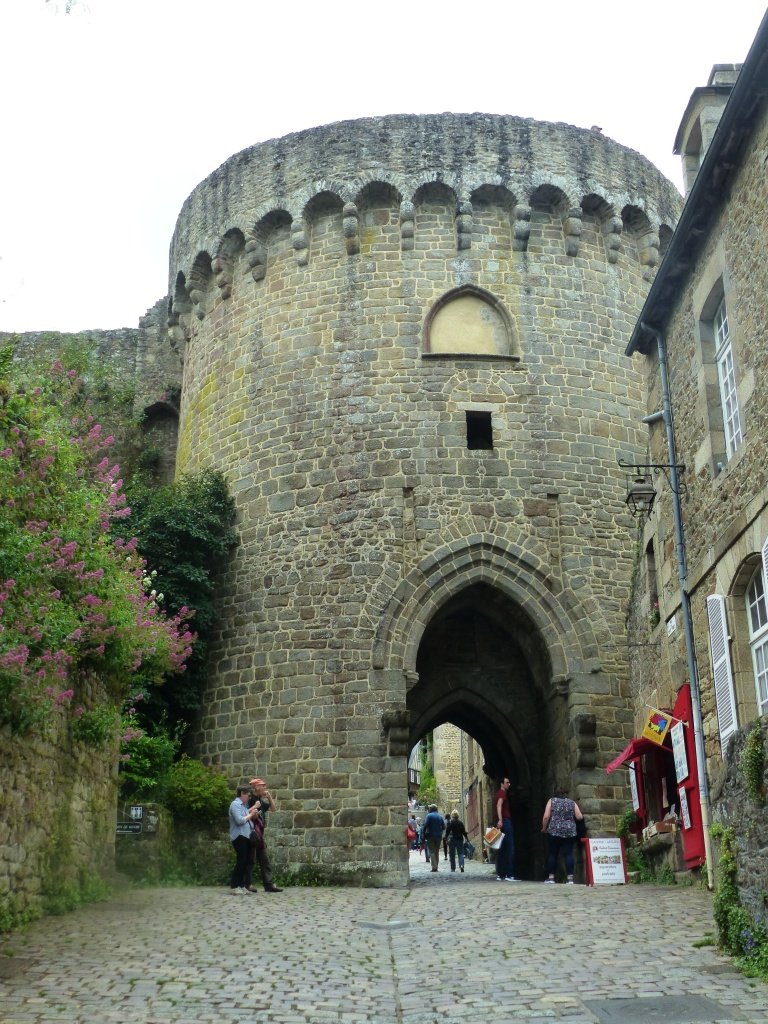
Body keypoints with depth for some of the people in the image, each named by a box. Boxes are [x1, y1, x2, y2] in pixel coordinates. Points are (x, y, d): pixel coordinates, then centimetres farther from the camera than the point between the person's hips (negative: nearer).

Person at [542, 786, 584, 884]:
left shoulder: (552, 801, 3)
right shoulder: (572, 802, 8)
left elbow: (546, 817, -4)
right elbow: (580, 817, 2)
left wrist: (544, 828, 10)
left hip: (554, 831, -1)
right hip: (570, 832, 1)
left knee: (552, 854, 7)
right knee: (568, 854, 3)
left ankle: (551, 877, 7)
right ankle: (570, 877, -2)